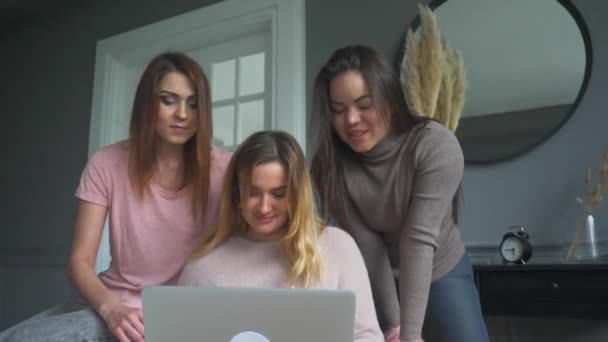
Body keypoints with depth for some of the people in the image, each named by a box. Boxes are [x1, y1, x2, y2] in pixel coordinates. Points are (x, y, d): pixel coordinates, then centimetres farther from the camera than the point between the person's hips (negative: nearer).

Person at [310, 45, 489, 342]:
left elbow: (419, 239, -33)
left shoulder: (436, 146, -28)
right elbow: (367, 246, -22)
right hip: (368, 281, 2)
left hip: (441, 272, -1)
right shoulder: (330, 164, -20)